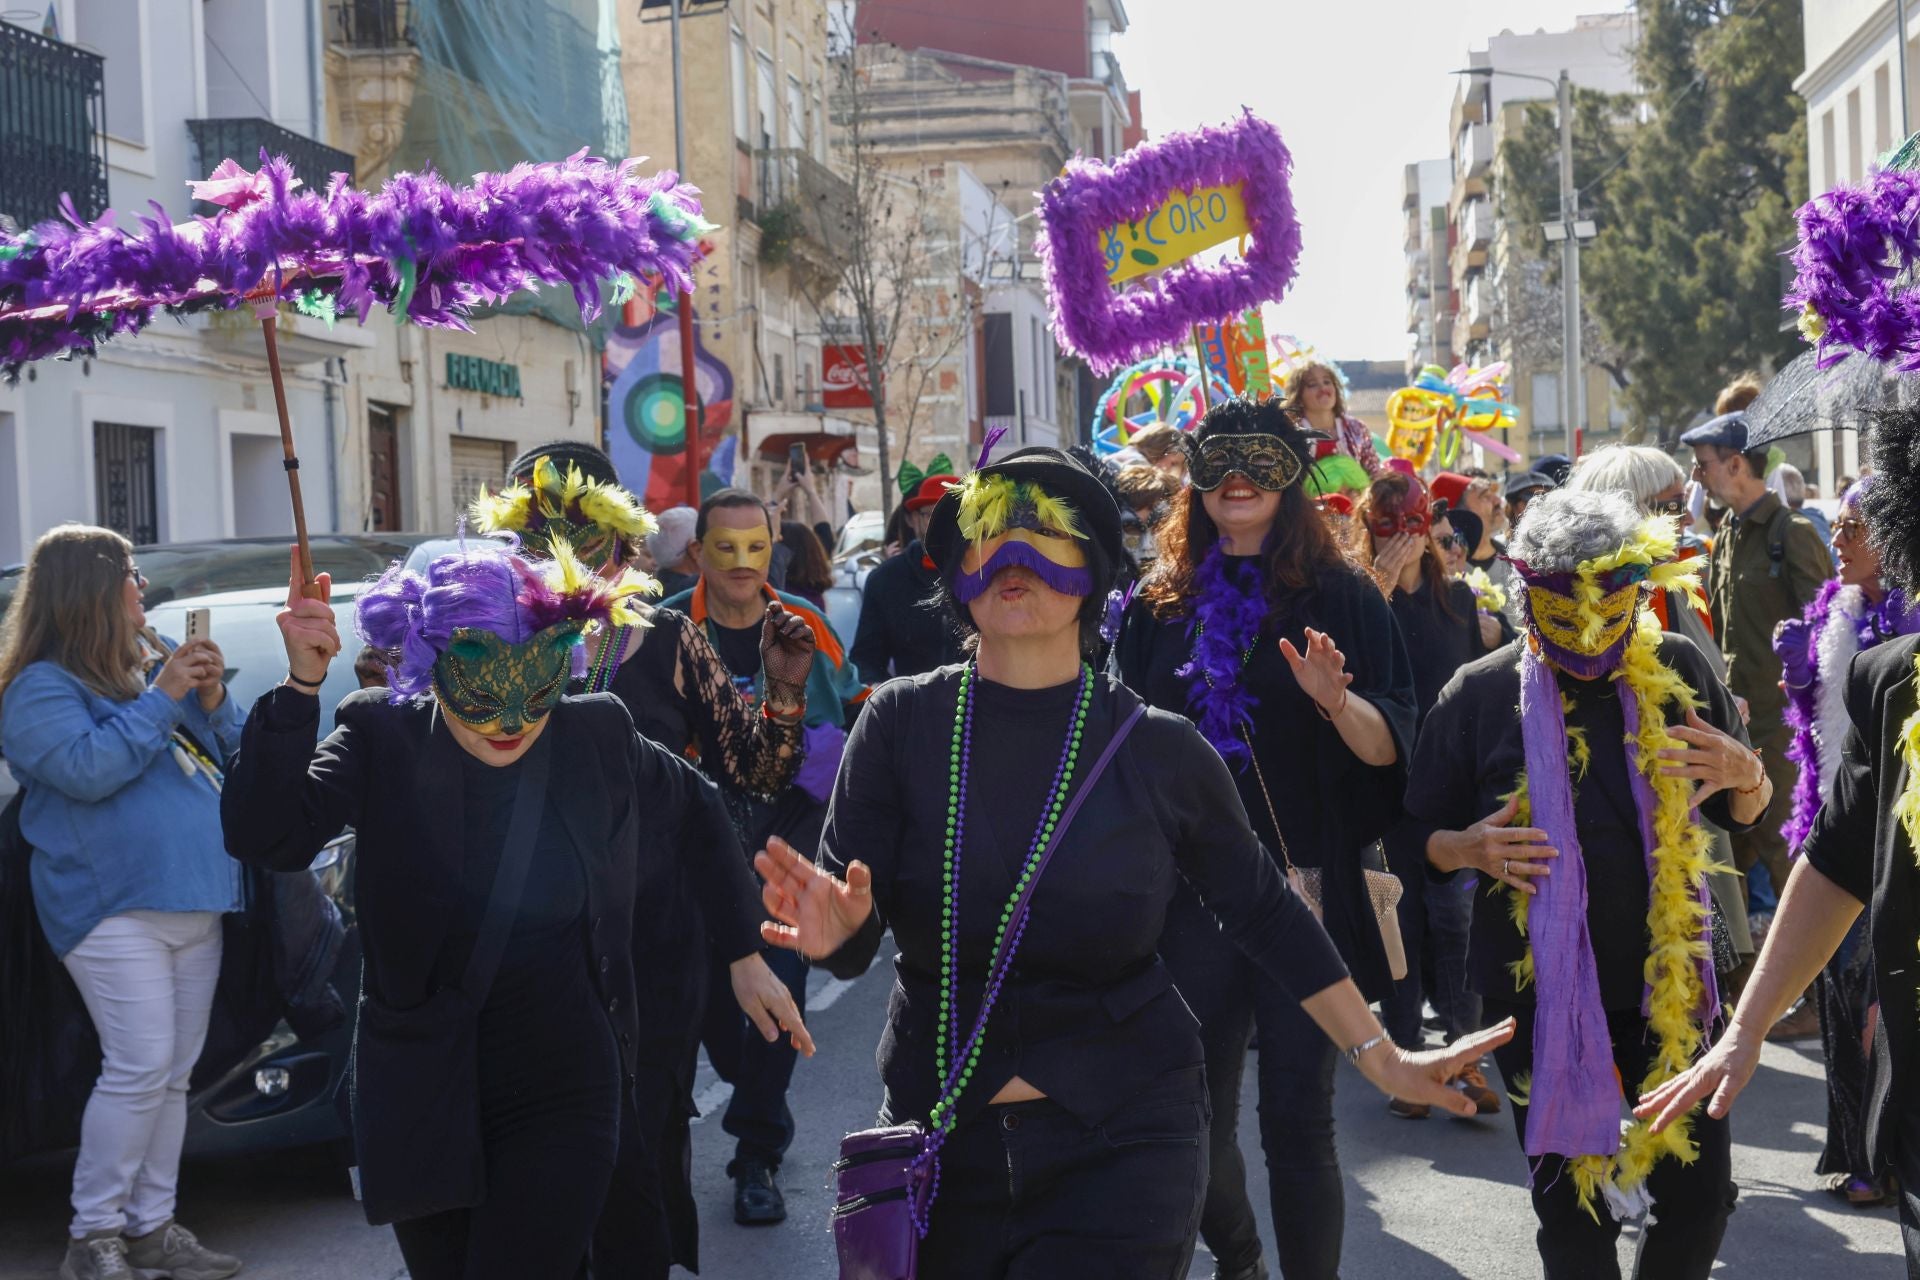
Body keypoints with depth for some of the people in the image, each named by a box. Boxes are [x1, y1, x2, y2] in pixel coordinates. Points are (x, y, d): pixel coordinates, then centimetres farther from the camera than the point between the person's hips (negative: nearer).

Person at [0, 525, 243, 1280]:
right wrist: (160, 700, -16)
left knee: (173, 1077, 9)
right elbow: (86, 769, -21)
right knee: (140, 1069, -14)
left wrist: (212, 700, 0)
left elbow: (232, 754, 19)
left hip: (195, 906, 8)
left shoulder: (153, 669, 17)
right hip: (114, 909, -8)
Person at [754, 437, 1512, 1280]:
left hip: (1122, 1145, -1)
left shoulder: (1159, 750, -6)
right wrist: (835, 928, -33)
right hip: (941, 1136, 1)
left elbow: (1265, 913, 6)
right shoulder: (903, 726, -6)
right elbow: (852, 937, -10)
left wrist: (1380, 1058, 5)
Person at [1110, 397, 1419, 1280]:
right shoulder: (1161, 603, 8)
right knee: (1197, 1111, 8)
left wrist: (1336, 699, -26)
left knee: (1296, 1120, -4)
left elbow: (1390, 746, -7)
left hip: (1304, 887, -3)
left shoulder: (1340, 595, 0)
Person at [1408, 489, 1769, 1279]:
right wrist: (1471, 848, -19)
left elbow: (1747, 813, 8)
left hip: (1666, 978, 1)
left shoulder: (1678, 670, -2)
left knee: (1701, 1191, 4)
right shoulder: (1481, 693, -6)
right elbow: (1419, 835, 3)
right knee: (1571, 1205, 9)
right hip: (1536, 990, -1)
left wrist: (1744, 776, -16)